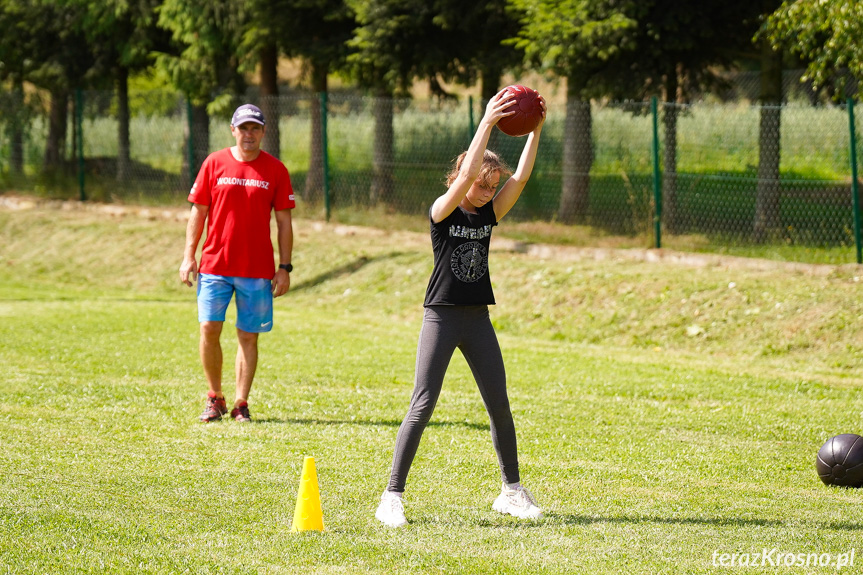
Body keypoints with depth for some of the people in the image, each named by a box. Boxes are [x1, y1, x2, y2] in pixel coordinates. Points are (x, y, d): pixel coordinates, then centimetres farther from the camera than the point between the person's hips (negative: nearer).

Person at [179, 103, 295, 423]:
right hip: (215, 265, 0)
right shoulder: (214, 163, 4)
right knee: (209, 330, -6)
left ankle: (241, 405, 8)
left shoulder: (275, 170, 3)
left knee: (249, 336, 2)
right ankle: (215, 397, 11)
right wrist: (188, 257, -1)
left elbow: (284, 222, 4)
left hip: (257, 270, 0)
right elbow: (197, 212, 7)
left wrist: (284, 268, -2)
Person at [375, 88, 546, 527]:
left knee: (499, 405, 8)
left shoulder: (489, 214, 7)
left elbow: (522, 177, -2)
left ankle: (511, 491, 21)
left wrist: (535, 131, -10)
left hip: (478, 320, 5)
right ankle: (392, 497, -6)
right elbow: (465, 175, -24)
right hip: (441, 316, -5)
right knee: (422, 407, -8)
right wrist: (487, 123, -26)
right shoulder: (442, 212, -8)